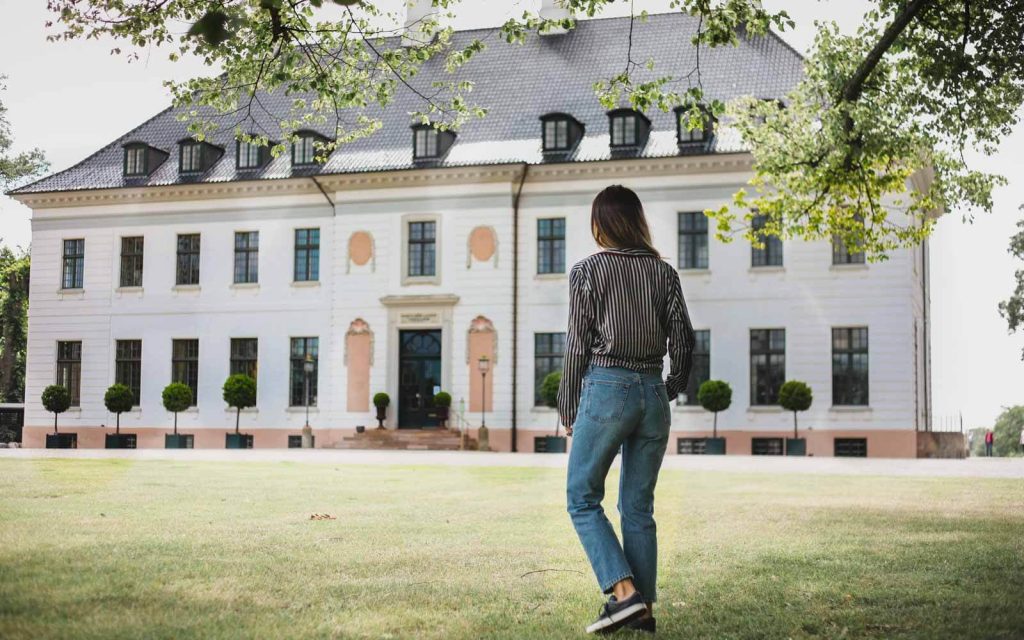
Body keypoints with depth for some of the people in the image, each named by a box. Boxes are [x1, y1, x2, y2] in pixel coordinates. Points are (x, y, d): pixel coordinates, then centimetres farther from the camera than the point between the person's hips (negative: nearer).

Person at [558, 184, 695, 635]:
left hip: (605, 389, -4)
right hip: (653, 394, 5)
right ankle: (643, 607, 12)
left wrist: (567, 411, 3)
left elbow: (577, 345, -4)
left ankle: (624, 592, -9)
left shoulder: (587, 271, -3)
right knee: (639, 508, 12)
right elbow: (683, 341, 5)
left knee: (582, 498, 5)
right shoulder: (663, 272, 7)